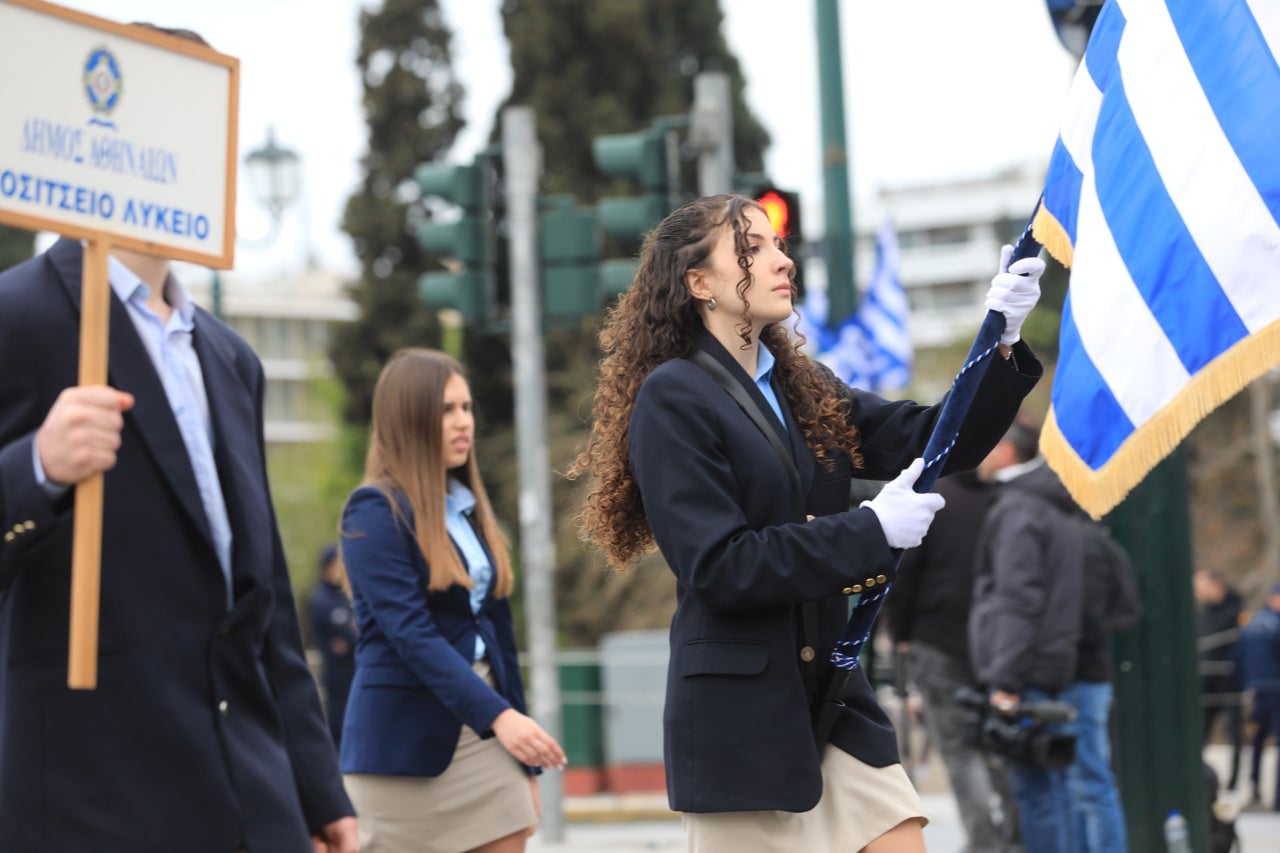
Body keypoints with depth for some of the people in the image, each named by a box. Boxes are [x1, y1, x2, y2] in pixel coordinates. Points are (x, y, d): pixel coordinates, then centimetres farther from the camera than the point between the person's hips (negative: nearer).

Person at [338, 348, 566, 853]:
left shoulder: (470, 510, 13)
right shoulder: (375, 511, -9)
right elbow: (410, 633, -19)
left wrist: (525, 760, 14)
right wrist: (498, 715, -28)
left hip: (484, 737, 6)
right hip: (407, 736, -6)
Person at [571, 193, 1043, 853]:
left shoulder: (802, 389, 13)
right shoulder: (673, 398, -9)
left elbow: (938, 444, 8)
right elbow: (717, 568, -18)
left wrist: (1000, 345, -7)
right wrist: (871, 530, -18)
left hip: (834, 700, 7)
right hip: (737, 717, -7)